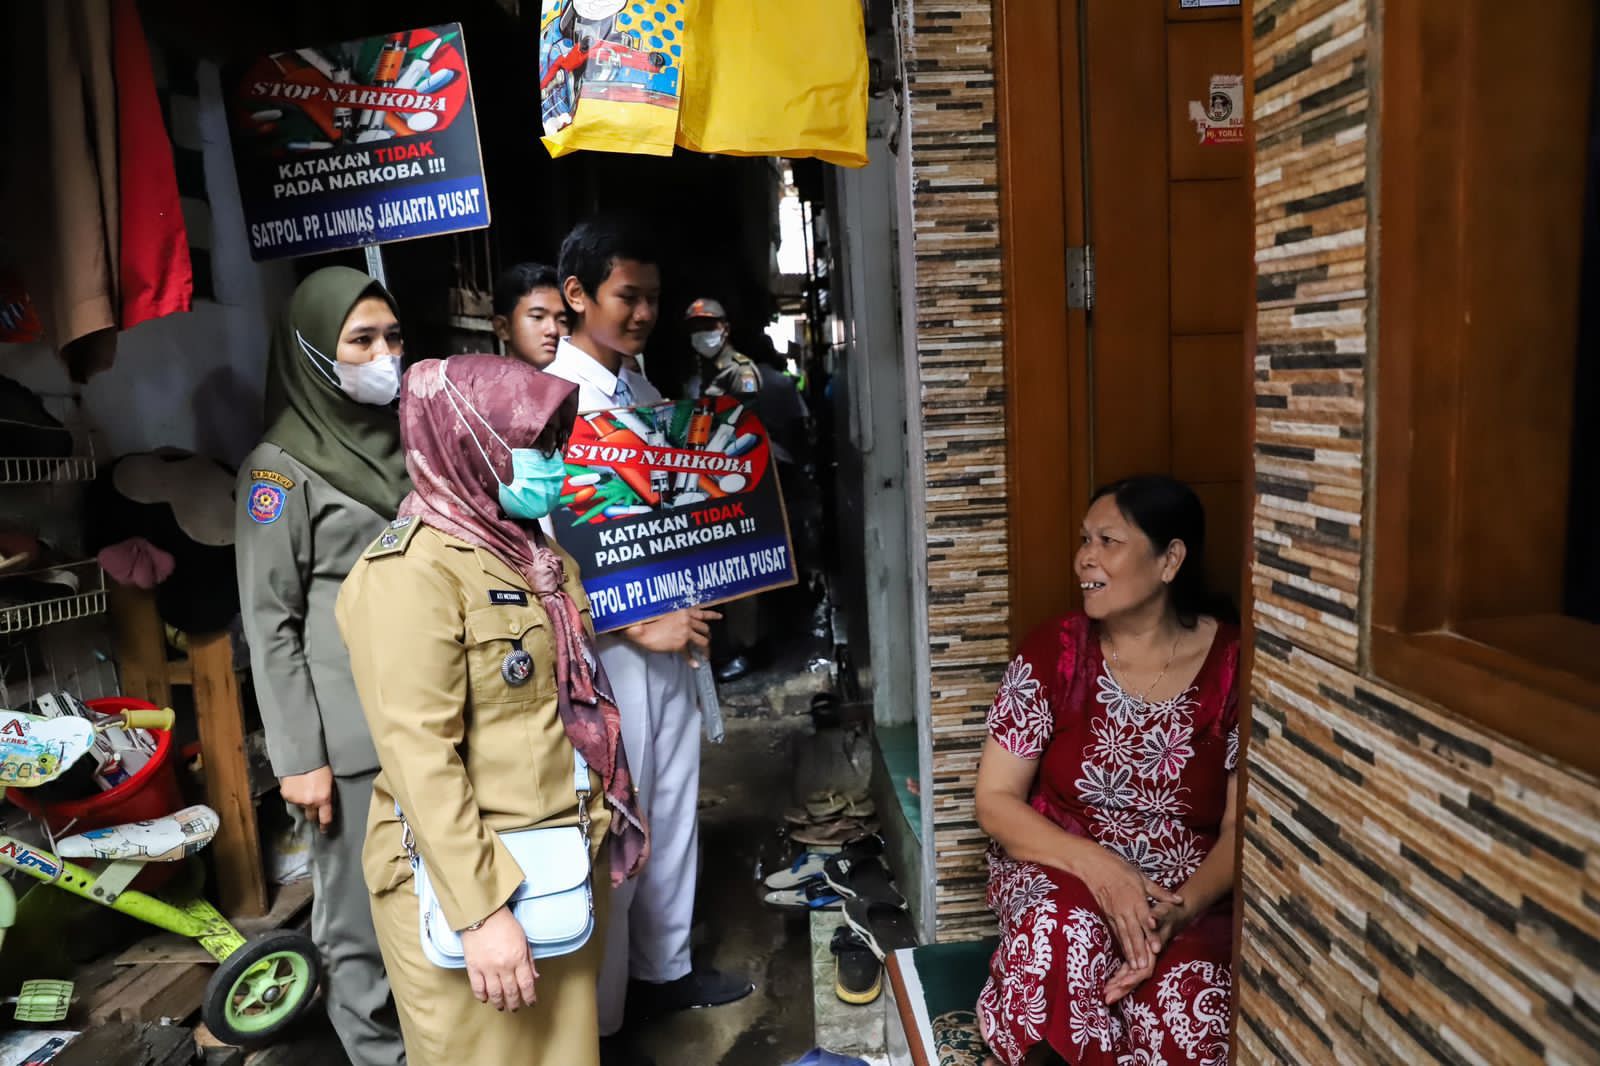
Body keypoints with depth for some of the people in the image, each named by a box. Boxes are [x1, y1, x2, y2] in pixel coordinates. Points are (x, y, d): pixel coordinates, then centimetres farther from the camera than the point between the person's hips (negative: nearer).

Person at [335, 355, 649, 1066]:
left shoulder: (527, 550, 9)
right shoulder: (411, 571, -17)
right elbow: (419, 758, -21)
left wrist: (603, 825, 19)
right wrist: (480, 911, -22)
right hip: (473, 876, -7)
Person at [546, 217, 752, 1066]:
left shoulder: (643, 391, 10)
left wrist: (690, 610, 5)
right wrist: (638, 624, -17)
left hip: (668, 635, 8)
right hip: (603, 650, -7)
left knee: (673, 811, 18)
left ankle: (666, 967, 38)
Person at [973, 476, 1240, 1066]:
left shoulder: (1233, 665, -8)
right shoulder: (1052, 651, -8)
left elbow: (1241, 826, -5)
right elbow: (995, 802, -6)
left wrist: (1182, 909, -23)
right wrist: (1097, 865, -21)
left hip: (1190, 890, 1)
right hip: (1061, 862, 0)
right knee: (1064, 934, -35)